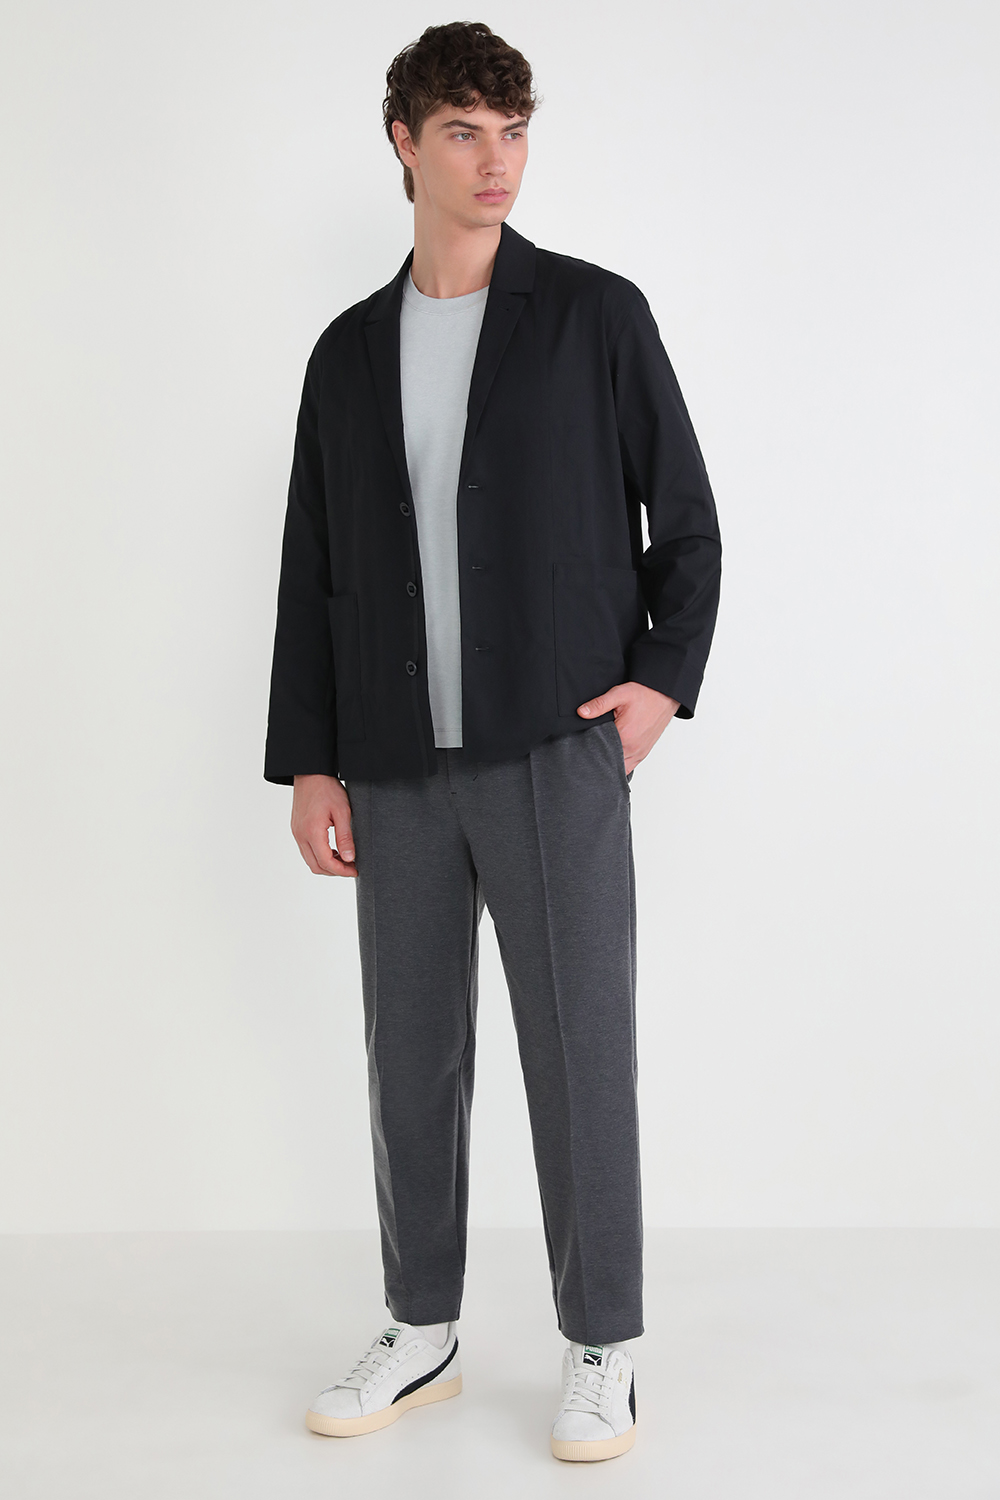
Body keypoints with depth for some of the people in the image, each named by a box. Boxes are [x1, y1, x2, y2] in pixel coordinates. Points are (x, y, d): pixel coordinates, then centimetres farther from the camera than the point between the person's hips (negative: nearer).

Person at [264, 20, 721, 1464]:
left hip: (556, 753, -3)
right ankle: (422, 1332, 26)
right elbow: (312, 574, 12)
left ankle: (602, 1351, 16)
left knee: (580, 1054, 0)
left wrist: (664, 677, -7)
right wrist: (307, 762, 7)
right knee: (412, 1057, 10)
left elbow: (685, 517, 6)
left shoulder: (596, 315, 3)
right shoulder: (351, 352, 12)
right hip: (399, 773, 4)